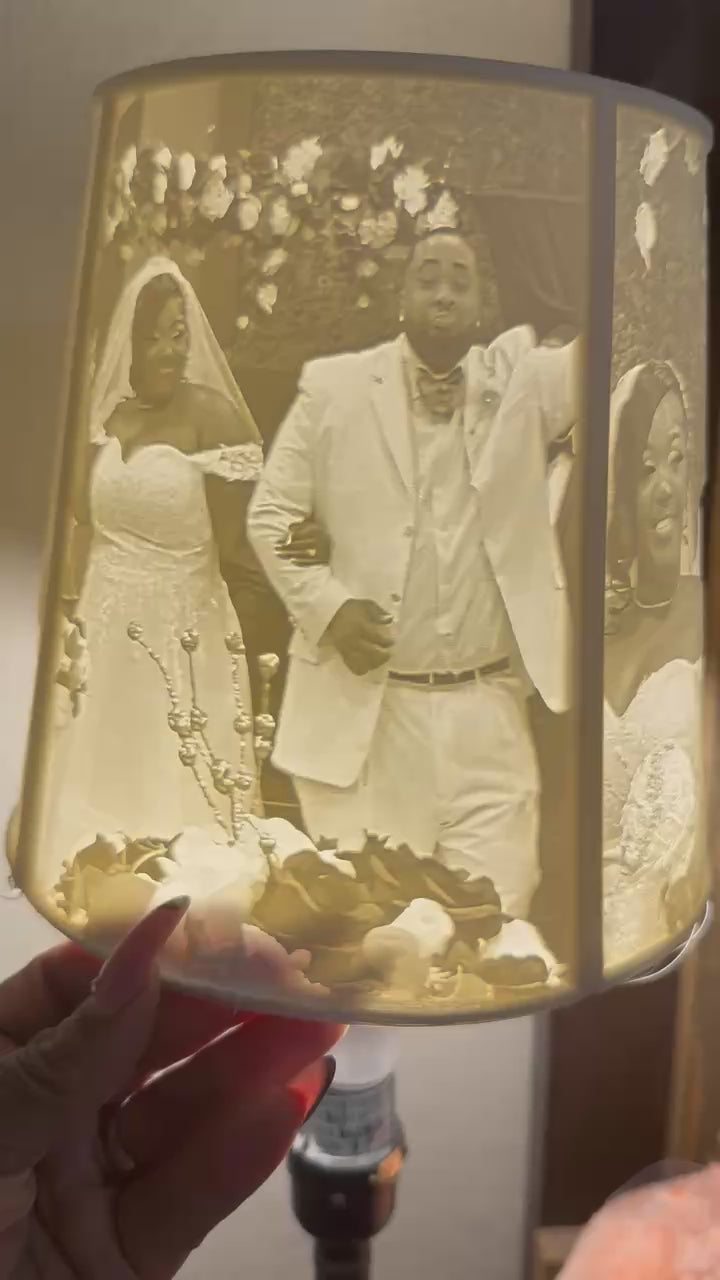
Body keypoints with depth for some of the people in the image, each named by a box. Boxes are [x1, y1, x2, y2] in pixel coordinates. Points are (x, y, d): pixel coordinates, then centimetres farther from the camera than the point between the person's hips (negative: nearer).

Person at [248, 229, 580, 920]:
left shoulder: (521, 380, 6)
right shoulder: (334, 387, 1)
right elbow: (270, 514, 3)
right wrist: (327, 606, -10)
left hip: (487, 710, 2)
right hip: (363, 704, -1)